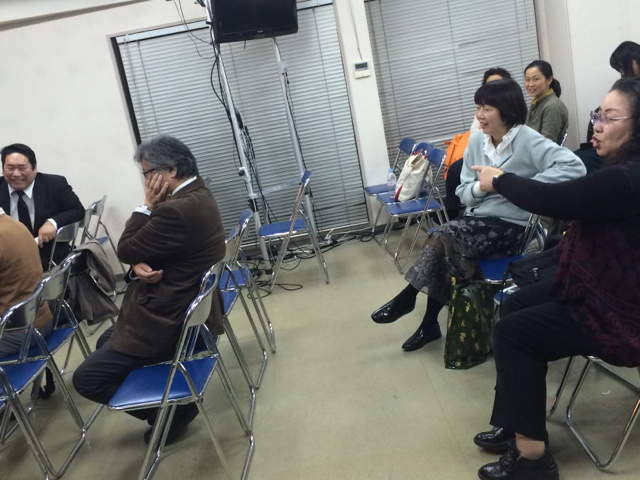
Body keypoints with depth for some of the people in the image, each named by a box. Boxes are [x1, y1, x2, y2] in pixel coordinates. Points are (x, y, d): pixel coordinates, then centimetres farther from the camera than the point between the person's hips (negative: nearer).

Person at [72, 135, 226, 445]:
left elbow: (126, 251, -16)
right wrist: (140, 264, -13)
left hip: (170, 322, -11)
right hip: (188, 307, 11)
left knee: (86, 378, -1)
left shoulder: (177, 209, -29)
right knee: (106, 343, 28)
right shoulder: (196, 194, 4)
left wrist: (147, 206, -13)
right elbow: (145, 246, 7)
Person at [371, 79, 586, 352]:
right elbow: (464, 193, 7)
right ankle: (429, 324, -3)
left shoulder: (527, 140, -13)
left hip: (511, 227, -6)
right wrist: (482, 186, -16)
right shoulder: (476, 141, 6)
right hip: (479, 219, 6)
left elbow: (574, 166, -25)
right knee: (443, 251, -21)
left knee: (442, 237, -25)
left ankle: (407, 299, -6)